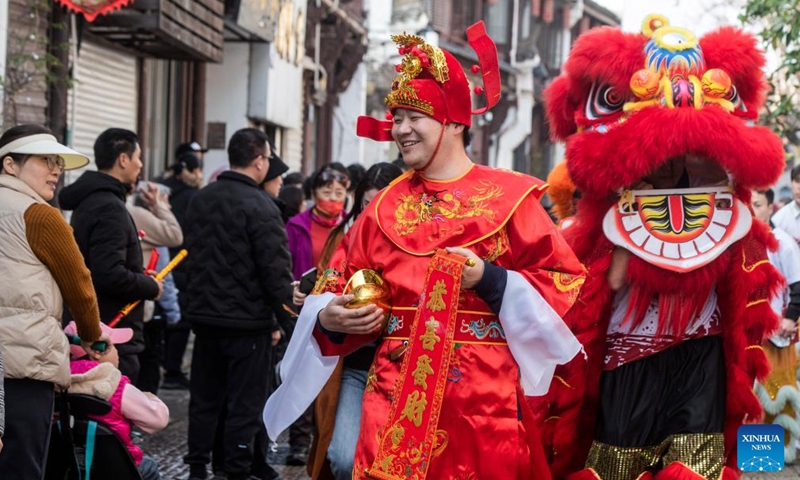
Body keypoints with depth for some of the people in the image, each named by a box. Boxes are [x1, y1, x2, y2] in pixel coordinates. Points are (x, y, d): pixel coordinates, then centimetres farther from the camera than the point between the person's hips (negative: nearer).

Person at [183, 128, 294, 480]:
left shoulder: (200, 200, 6)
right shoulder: (259, 206, -17)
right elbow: (276, 269, -19)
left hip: (204, 315, 7)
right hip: (247, 321, -7)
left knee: (204, 398, 15)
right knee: (244, 404, 2)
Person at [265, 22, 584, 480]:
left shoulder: (507, 198, 0)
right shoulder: (386, 206, 11)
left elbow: (565, 285, -4)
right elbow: (339, 289, 15)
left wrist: (491, 279, -15)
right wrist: (329, 318, -6)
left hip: (483, 398, -3)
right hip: (397, 394, 3)